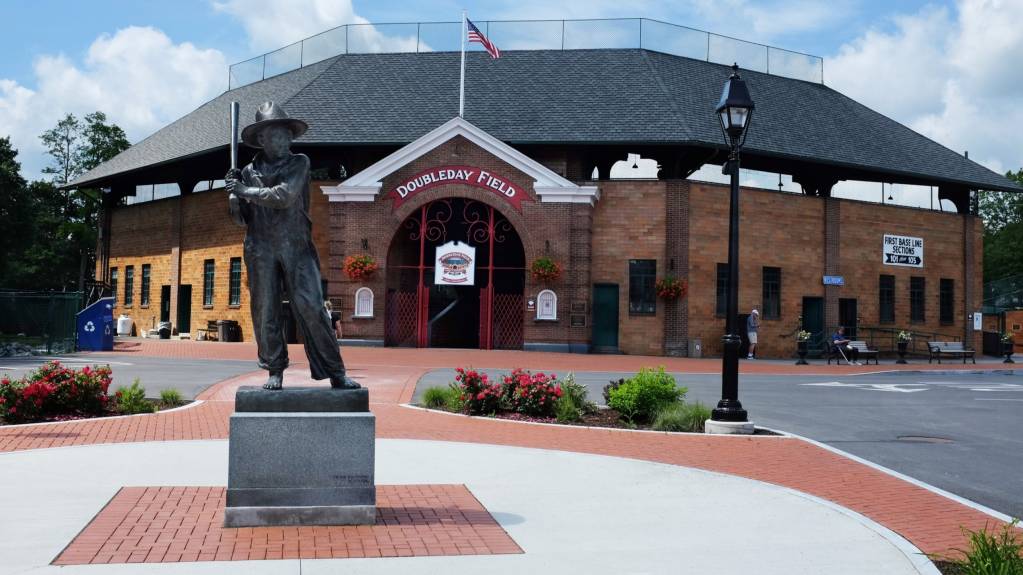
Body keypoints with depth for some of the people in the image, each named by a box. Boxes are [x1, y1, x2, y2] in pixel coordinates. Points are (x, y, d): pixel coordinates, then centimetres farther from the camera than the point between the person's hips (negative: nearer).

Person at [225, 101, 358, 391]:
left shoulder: (299, 163, 5)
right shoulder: (250, 170, 10)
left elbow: (285, 196, -12)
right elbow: (239, 217, 12)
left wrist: (246, 191, -8)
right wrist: (233, 194, -6)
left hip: (296, 247, -2)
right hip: (261, 250, 2)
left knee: (312, 309, -9)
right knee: (266, 313, 2)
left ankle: (335, 374, -5)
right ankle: (275, 371, 15)